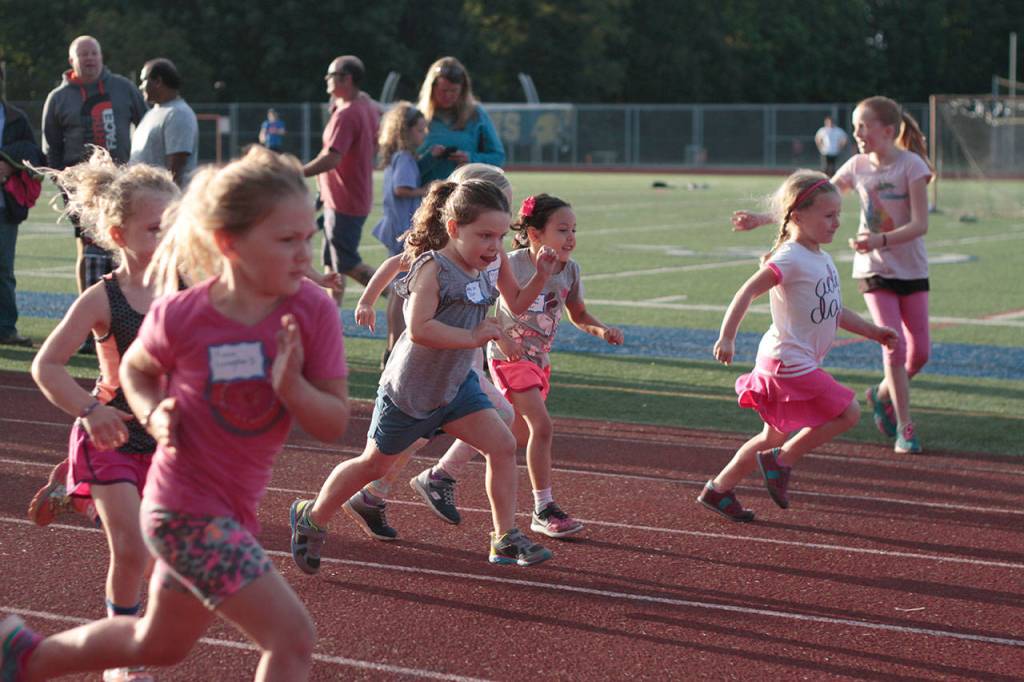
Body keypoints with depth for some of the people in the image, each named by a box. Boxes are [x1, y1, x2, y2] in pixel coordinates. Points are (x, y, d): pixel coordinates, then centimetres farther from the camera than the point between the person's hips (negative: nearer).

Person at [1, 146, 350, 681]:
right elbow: (134, 369, 5)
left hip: (233, 509, 6)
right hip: (186, 510, -6)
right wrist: (155, 415, -14)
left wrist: (292, 388, -27)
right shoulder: (182, 317, -17)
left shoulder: (313, 310, -12)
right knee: (292, 637, -16)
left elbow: (334, 425, -9)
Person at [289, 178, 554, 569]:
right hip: (409, 389, -7)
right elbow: (418, 329, -34)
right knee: (375, 464, 9)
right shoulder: (432, 268, -23)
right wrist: (472, 337, -30)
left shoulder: (479, 272, 2)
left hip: (456, 384, 7)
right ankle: (312, 517, 31)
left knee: (502, 445, -8)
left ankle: (505, 539, -2)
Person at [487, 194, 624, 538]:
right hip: (510, 356, -7)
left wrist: (602, 330, -9)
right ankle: (544, 510, -11)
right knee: (542, 425, -18)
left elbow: (579, 315, 11)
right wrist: (500, 337, -27)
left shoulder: (570, 271, -2)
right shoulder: (512, 265, -20)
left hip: (540, 359, 7)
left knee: (521, 435, 15)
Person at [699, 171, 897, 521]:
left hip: (800, 364, 10)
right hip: (788, 362, -10)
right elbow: (748, 291, -24)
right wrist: (727, 337, -32)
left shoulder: (823, 259, 13)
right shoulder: (790, 259, -17)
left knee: (776, 435, 15)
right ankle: (781, 460, -2)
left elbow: (834, 312, 23)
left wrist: (873, 331, 23)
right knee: (848, 412, -11)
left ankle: (718, 490, 22)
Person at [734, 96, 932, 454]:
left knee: (920, 350, 0)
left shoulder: (911, 165, -12)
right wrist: (763, 220, -1)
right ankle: (904, 427, -1)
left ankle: (883, 394, 29)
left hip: (911, 270, -1)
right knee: (895, 346, -10)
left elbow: (920, 224, -18)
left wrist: (880, 240, -33)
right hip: (875, 268, 1)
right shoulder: (857, 166, 0)